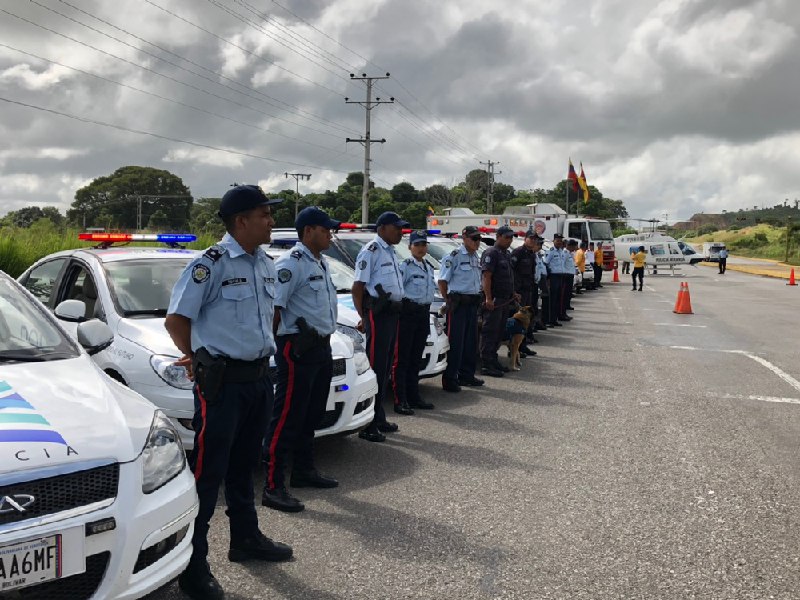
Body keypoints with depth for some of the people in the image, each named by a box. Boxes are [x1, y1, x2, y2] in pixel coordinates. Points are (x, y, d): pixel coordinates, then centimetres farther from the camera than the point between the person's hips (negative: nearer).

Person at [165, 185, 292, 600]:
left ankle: (245, 539, 35)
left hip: (259, 378, 8)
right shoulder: (211, 264, -15)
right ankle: (193, 565, 5)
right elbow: (175, 319, -12)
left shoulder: (266, 265, 10)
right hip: (222, 382, -8)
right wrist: (197, 358, 0)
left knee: (244, 465, 20)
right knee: (207, 472, -3)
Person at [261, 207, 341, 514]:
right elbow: (273, 307, -19)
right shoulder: (291, 263, -15)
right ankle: (273, 487, -3)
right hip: (297, 348, -9)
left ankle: (304, 471, 33)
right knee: (287, 417, -7)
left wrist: (325, 337, 17)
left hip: (321, 347, 9)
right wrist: (271, 345, -17)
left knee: (312, 414, 18)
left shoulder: (322, 263, 15)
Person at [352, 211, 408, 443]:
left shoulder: (391, 252, 18)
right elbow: (357, 288, -15)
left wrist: (397, 308, 16)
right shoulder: (371, 251, -11)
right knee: (375, 368, -8)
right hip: (378, 313, -9)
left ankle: (379, 418, 23)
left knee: (385, 368, 14)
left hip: (392, 313, 9)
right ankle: (367, 425, -3)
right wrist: (364, 317, -15)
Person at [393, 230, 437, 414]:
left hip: (424, 312, 8)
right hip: (408, 311, -8)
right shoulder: (405, 266, -7)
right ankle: (400, 401, -6)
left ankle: (414, 397, 22)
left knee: (416, 358, 14)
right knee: (402, 358, -6)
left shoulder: (429, 267, 17)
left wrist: (427, 308, 18)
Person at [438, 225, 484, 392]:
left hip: (472, 304, 8)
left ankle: (466, 374, 24)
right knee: (455, 342, -6)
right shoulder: (454, 256, -10)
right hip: (458, 304, -8)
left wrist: (478, 298, 16)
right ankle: (449, 379, -2)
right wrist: (449, 301, -10)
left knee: (471, 341, 13)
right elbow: (442, 281, -11)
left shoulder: (476, 257, 15)